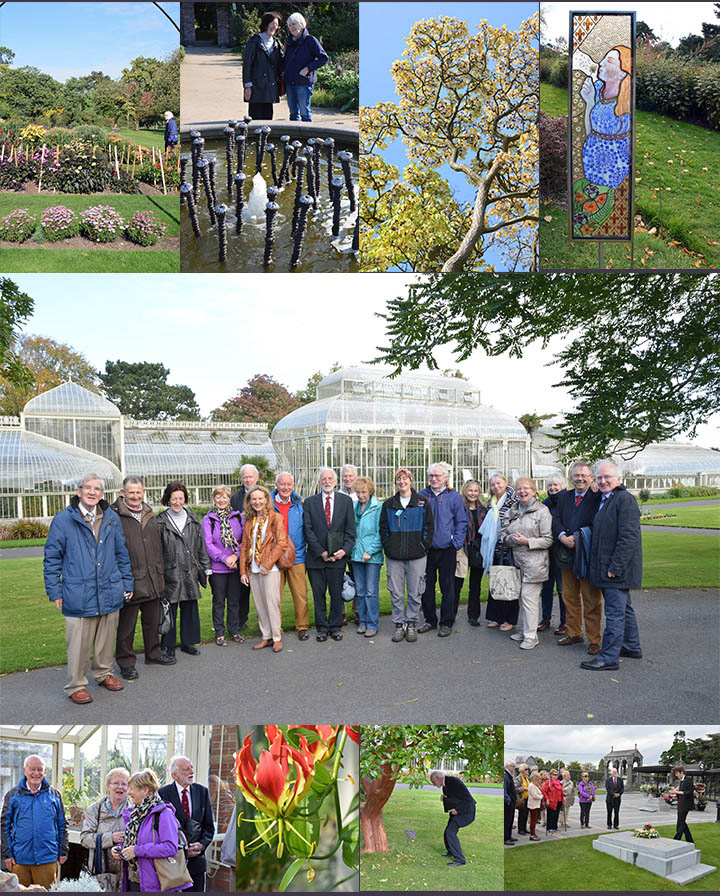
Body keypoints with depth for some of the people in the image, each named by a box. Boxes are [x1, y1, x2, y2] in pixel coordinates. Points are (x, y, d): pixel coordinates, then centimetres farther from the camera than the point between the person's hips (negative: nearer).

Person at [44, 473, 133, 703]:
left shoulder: (112, 518, 7)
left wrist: (127, 583, 13)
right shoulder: (63, 520, -4)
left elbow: (122, 553, 15)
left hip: (110, 593, 4)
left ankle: (104, 673, 36)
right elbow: (52, 558, -1)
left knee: (107, 640, 16)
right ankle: (76, 685, 19)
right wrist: (54, 591, -3)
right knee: (78, 643, 3)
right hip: (78, 595, -4)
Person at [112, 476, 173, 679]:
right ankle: (126, 662, 18)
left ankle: (153, 653, 34)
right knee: (126, 624, 4)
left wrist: (160, 572, 17)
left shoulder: (149, 515, 13)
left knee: (153, 621, 18)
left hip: (153, 580, 6)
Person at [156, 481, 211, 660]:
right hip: (170, 573, -4)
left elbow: (201, 546, 13)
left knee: (190, 608, 10)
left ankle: (188, 642, 24)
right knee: (170, 610, 3)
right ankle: (168, 645, 17)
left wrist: (206, 568, 11)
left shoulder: (192, 519, 9)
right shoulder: (161, 521, -4)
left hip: (190, 572, 4)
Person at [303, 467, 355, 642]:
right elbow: (308, 530, -2)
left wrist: (345, 550, -10)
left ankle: (335, 627, 20)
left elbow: (350, 529, 3)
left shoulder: (346, 501, 5)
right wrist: (321, 552, -10)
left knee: (337, 594, 7)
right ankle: (322, 628, 19)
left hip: (338, 556, 0)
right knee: (318, 594, 7)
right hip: (316, 557, 0)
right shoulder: (310, 502, 3)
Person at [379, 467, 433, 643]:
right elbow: (383, 528, 11)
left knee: (414, 592, 3)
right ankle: (399, 624, 15)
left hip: (416, 556, -1)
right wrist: (388, 548, 1)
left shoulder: (422, 502, 4)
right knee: (396, 593, 3)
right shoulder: (389, 504, 9)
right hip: (394, 557, 2)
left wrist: (423, 547, -3)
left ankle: (411, 624, 16)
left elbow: (429, 527, 4)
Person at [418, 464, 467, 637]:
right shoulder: (421, 496, 5)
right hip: (426, 549, 2)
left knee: (447, 587, 5)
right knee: (426, 586, 9)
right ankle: (430, 620, 23)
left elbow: (461, 522, 1)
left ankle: (447, 623, 15)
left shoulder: (454, 496, -1)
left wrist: (457, 544, -7)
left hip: (447, 549, -2)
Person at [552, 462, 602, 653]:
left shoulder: (597, 497, -7)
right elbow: (556, 519, 3)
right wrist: (562, 537, -14)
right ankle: (574, 633, 28)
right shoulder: (564, 496, 10)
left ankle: (594, 639, 12)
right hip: (567, 555, 6)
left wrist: (577, 538, -19)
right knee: (569, 596, 15)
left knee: (591, 600, 3)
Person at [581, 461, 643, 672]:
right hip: (606, 568, 10)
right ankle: (632, 647, 33)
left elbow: (629, 537, -21)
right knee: (624, 608, 20)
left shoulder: (625, 500, -15)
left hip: (617, 569, -10)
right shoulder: (604, 500, 15)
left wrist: (615, 567, -22)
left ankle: (609, 657, -1)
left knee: (615, 612, -5)